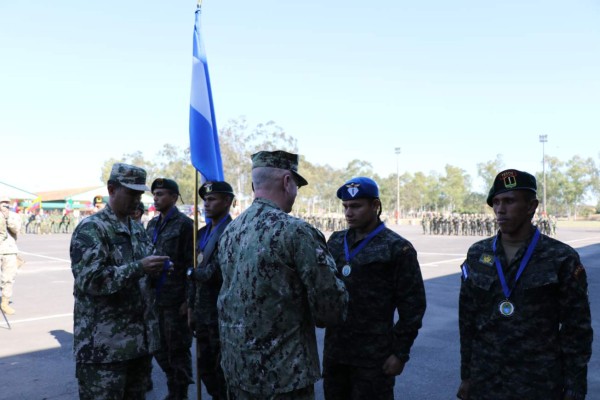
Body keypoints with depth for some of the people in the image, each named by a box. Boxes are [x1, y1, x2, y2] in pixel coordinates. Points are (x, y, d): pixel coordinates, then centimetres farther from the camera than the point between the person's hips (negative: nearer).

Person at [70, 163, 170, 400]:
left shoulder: (138, 229, 13)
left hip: (140, 337, 8)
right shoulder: (90, 228, -11)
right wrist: (139, 268, -25)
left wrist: (155, 269, -1)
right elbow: (89, 279, -22)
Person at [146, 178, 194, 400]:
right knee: (159, 348, 15)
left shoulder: (184, 224, -9)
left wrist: (188, 299, -15)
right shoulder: (152, 224, 12)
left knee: (178, 350, 5)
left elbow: (191, 265, -12)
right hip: (155, 298, 7)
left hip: (175, 300, -7)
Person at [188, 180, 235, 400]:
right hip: (202, 312, 8)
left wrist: (192, 273, -5)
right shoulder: (202, 232, 12)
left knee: (223, 369, 6)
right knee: (205, 367, 19)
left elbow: (216, 273, -23)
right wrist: (191, 306, 13)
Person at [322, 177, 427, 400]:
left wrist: (400, 352, -8)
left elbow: (412, 304, -6)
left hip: (373, 356, -5)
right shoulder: (335, 242, 8)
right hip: (334, 351, 5)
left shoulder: (397, 248, -6)